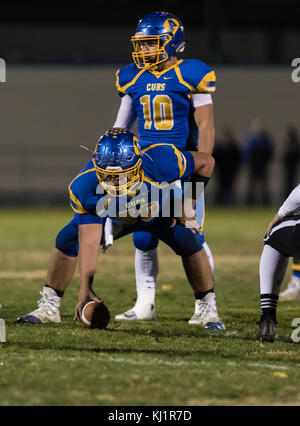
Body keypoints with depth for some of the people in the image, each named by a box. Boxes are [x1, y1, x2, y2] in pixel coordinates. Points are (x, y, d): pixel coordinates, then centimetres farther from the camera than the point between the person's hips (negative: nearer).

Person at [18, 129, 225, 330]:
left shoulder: (161, 163, -44)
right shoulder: (85, 188, -40)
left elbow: (206, 162, -24)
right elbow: (89, 243, -36)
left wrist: (187, 206, -21)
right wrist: (85, 289, -46)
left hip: (162, 211, -1)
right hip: (114, 217, 1)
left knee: (189, 241, -24)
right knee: (67, 240, -15)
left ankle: (206, 309, -5)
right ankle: (49, 306, 3)